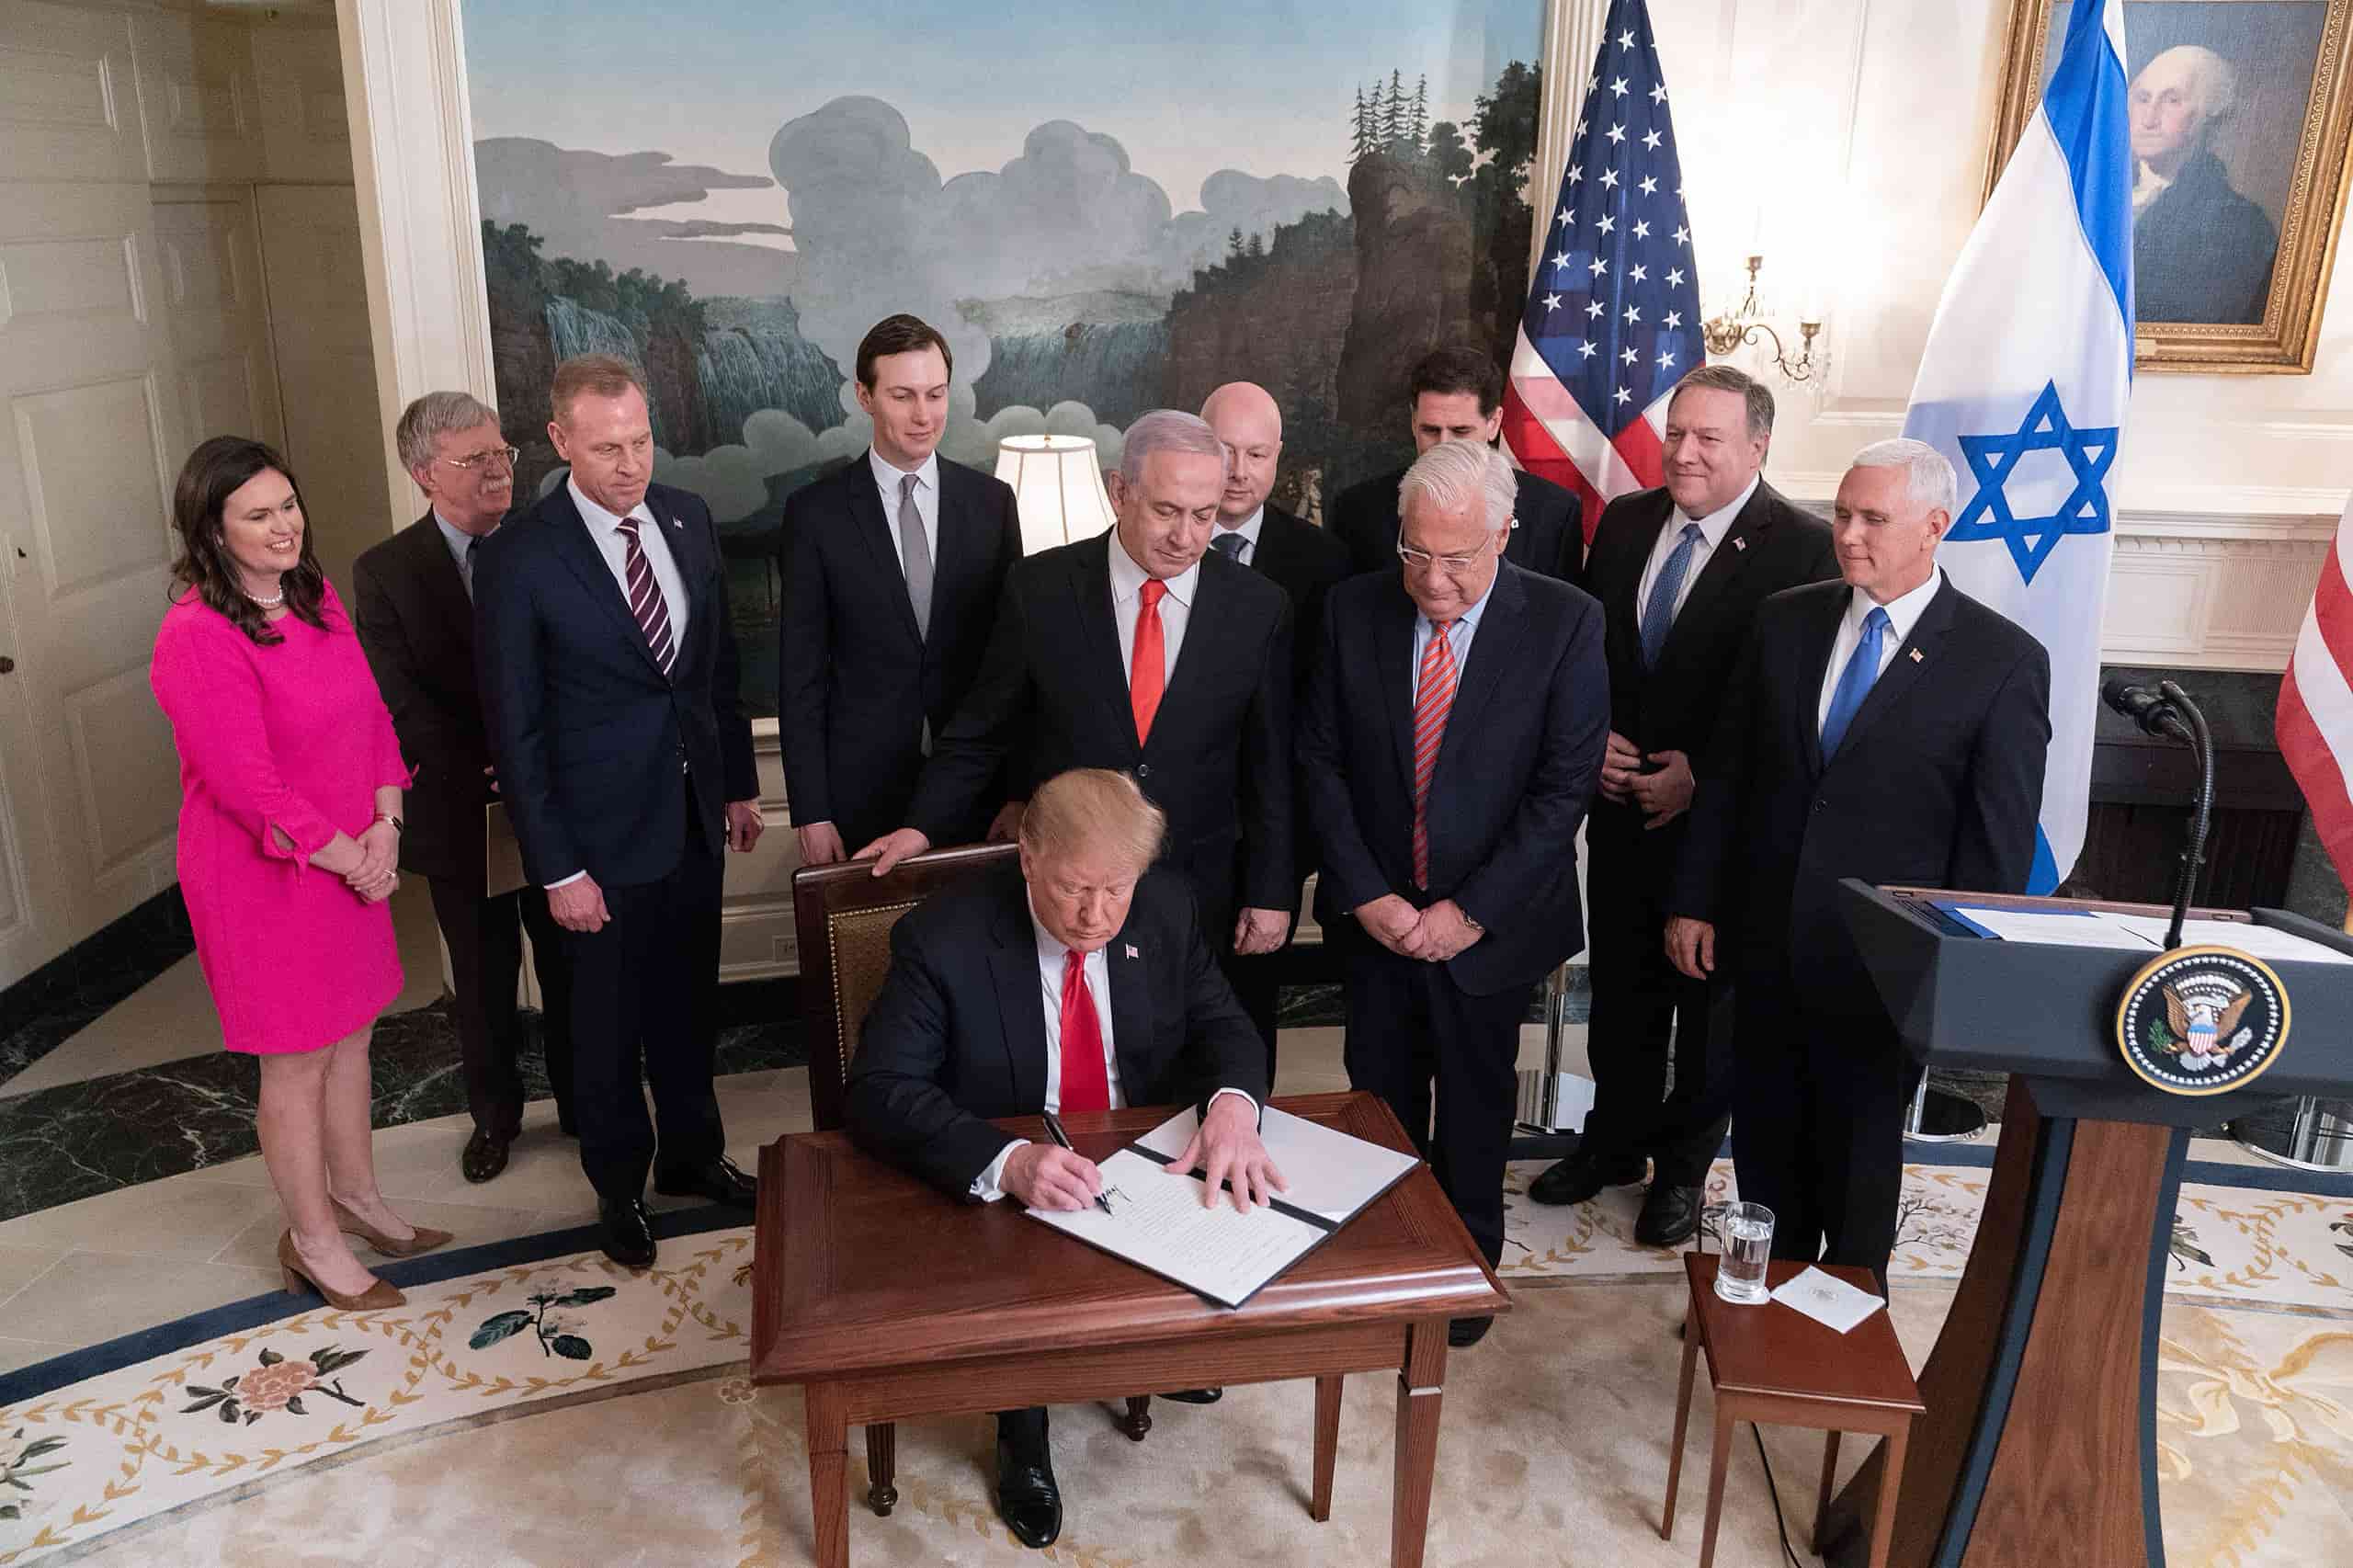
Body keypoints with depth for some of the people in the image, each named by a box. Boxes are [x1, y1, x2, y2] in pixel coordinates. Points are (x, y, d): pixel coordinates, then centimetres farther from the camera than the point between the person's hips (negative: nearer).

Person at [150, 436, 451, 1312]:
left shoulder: (317, 598, 3)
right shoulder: (197, 638, -22)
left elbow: (370, 711, 7)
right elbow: (248, 785, -22)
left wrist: (384, 827, -4)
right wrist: (351, 857, -14)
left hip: (353, 860, 7)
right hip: (266, 876, -7)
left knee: (349, 1038, 20)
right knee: (298, 1066, 7)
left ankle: (354, 1196, 39)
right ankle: (313, 1242, 26)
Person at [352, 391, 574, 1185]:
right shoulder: (385, 573, -5)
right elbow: (400, 703, -10)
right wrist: (492, 774, -19)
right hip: (463, 814, -1)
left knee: (571, 968, 12)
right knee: (483, 978, 15)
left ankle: (585, 1103, 31)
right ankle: (495, 1112, 35)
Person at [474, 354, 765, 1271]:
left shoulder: (688, 520, 0)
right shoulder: (517, 559, -16)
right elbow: (515, 730, -13)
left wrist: (741, 781, 11)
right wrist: (556, 868, -13)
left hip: (696, 811, 5)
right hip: (604, 828, -4)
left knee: (689, 999, 19)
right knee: (608, 1020, 13)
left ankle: (691, 1153, 40)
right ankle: (619, 1186, 34)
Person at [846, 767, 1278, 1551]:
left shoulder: (1167, 910, -7)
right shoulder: (942, 939, -20)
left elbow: (1223, 1025, 1)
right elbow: (878, 1091, -25)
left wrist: (1233, 1101, -25)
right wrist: (1006, 1162, -43)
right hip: (1002, 1193, -4)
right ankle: (1023, 1436, 5)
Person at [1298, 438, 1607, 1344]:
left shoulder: (1565, 624, -11)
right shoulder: (1354, 610, -4)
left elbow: (1566, 784, -12)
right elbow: (1321, 760, -2)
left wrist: (1471, 911, -15)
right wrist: (1365, 894, -10)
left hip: (1488, 923, -1)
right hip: (1375, 918, 2)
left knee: (1476, 1106, 16)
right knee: (1381, 1101, 14)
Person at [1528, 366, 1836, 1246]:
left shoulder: (1802, 546, -12)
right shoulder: (1624, 522, 4)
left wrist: (1704, 776, -17)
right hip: (1620, 805, 5)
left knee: (1707, 1000, 12)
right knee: (1620, 987, 17)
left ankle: (1684, 1166, 31)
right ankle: (1614, 1143, 37)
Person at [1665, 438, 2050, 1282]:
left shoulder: (2004, 661, -9)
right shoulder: (1784, 620, 1)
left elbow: (2001, 840, -7)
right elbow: (1726, 772, 5)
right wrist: (1694, 899, 4)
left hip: (1883, 961, -3)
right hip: (1765, 940, 4)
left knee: (1859, 1157, 13)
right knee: (1764, 1141, 17)